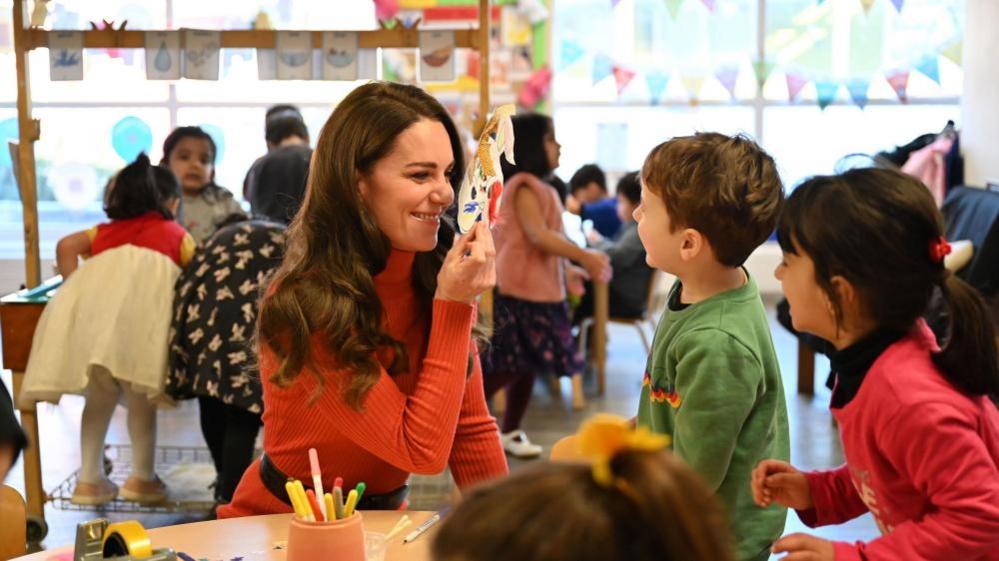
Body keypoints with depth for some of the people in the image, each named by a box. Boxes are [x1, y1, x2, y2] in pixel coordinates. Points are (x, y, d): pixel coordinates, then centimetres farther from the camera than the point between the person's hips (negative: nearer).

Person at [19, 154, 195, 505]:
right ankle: (142, 477, 14)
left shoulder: (105, 232, 36)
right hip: (148, 288, -3)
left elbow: (66, 246, 20)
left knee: (99, 394, 15)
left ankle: (89, 479, 18)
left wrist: (75, 288, 26)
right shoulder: (176, 234, 31)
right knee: (140, 396, 8)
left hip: (95, 288, 3)